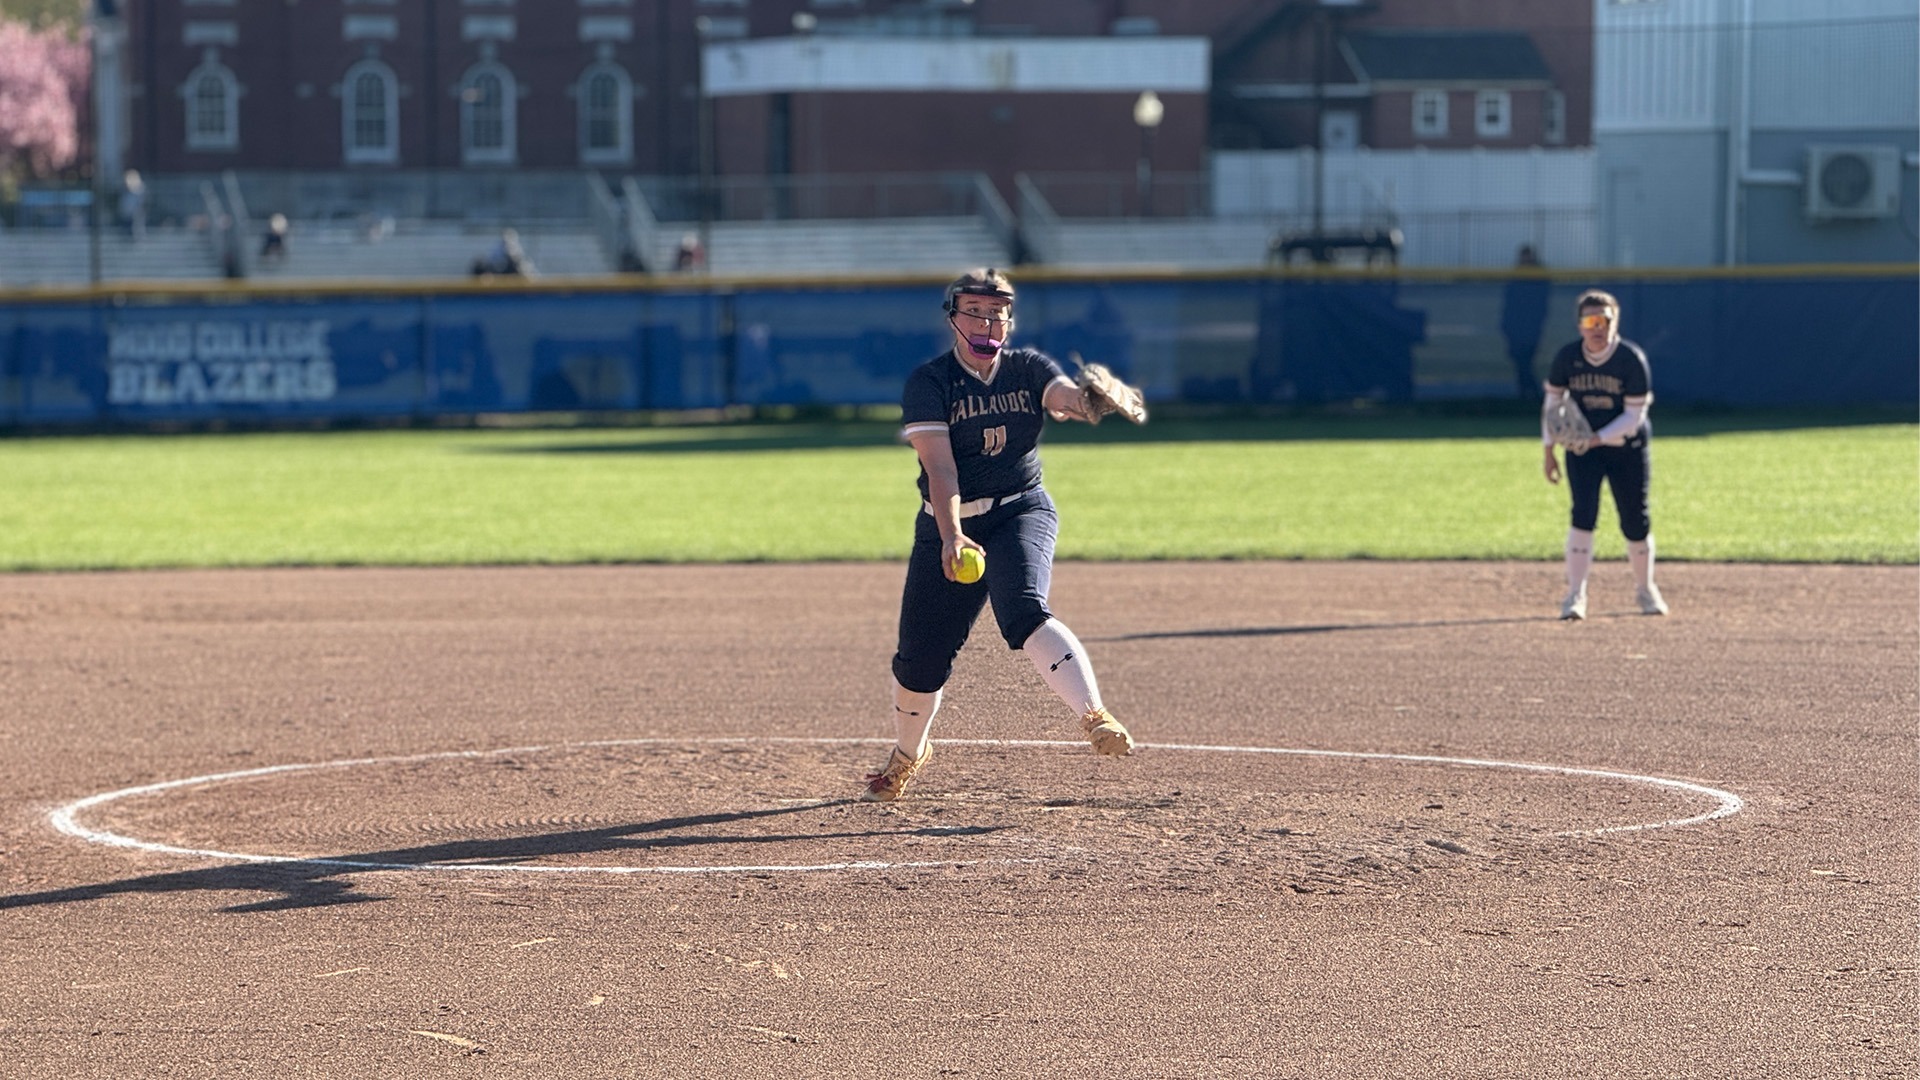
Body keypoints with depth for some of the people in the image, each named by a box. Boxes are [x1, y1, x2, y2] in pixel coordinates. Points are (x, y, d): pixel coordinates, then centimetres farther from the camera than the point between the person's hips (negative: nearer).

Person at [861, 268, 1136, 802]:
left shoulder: (1028, 369, 0)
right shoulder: (928, 382, -7)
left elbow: (1068, 397, -22)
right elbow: (939, 465, -20)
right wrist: (951, 536, -35)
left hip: (1022, 513, 0)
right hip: (949, 524, 0)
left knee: (1024, 612, -28)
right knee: (920, 655, 3)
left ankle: (1095, 717, -41)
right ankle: (907, 754, 30)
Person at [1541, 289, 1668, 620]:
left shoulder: (1632, 359, -17)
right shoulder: (1567, 357, -9)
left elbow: (1634, 416, -16)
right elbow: (1553, 402, 3)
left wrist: (1597, 439, -27)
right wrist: (1549, 452, 1)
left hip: (1627, 447, -1)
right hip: (1582, 447, 1)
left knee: (1636, 523, 3)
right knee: (1584, 514, -17)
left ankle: (1646, 589, 26)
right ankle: (1575, 595, -13)